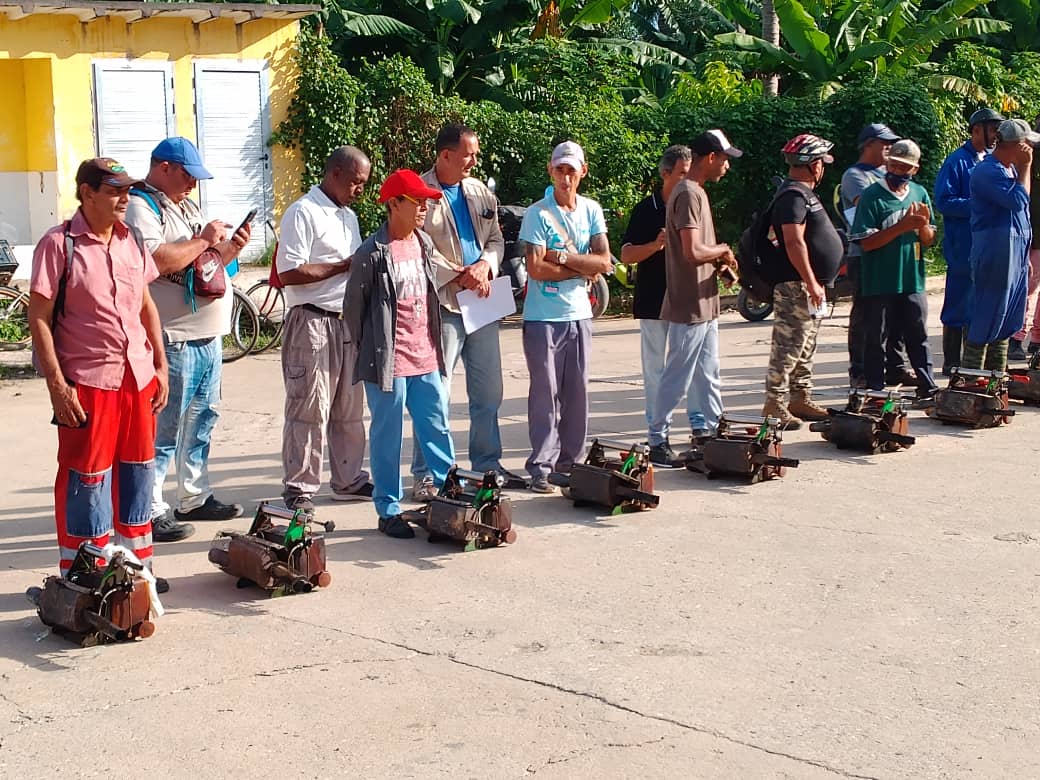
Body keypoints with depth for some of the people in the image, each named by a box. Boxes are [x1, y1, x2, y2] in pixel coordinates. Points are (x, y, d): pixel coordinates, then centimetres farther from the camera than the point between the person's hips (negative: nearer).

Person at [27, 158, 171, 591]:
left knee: (137, 472, 13)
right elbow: (39, 318, -10)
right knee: (88, 479, 2)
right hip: (87, 379, -6)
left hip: (138, 376, 6)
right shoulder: (58, 244, -9)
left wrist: (161, 366, 11)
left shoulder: (131, 241, 9)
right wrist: (57, 385, -15)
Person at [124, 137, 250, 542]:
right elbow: (156, 262, -25)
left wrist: (231, 248, 5)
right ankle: (151, 511, -1)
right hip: (173, 340, -10)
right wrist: (203, 240, -14)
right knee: (164, 429, -6)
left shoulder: (187, 207, 19)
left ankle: (195, 497, 27)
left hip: (207, 335, 10)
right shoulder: (140, 208, -10)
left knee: (201, 420, 16)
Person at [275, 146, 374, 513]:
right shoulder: (303, 213, -10)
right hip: (312, 322, -8)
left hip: (347, 322, 8)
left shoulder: (349, 216, 18)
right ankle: (298, 489, 3)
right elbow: (289, 274, -19)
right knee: (309, 410, -4)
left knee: (349, 409, 13)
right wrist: (344, 266, -15)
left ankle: (349, 479, 23)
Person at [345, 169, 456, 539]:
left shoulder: (425, 244, 9)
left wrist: (433, 344, 15)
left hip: (426, 359, 6)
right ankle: (389, 511, 12)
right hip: (389, 363, -6)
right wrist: (371, 351, 3)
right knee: (387, 437, 3)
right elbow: (353, 305, -4)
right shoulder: (372, 253, -12)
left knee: (438, 429, 11)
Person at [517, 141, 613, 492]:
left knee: (577, 392, 8)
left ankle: (570, 461, 18)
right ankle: (541, 467, 2)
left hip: (579, 314, 5)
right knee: (546, 392, -3)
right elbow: (536, 268, -16)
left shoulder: (591, 210, 7)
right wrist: (583, 267, -9)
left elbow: (604, 262, -2)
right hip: (543, 317, -5)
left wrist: (562, 257, -12)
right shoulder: (538, 213, -7)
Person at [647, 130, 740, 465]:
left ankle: (708, 432, 25)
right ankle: (657, 440, 5)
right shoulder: (688, 195, -18)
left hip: (705, 303, 10)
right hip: (690, 305, -10)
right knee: (677, 377, -3)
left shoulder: (695, 192, 15)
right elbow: (693, 252, -27)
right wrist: (722, 249, -10)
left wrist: (719, 259, 6)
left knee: (708, 375, 16)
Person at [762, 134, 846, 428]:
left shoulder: (804, 193, 18)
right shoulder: (793, 195, -15)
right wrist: (811, 283, -24)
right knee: (788, 345, -10)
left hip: (810, 284, 11)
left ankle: (800, 398, 23)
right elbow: (794, 243, -24)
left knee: (806, 346, 15)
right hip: (796, 285, -11)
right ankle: (774, 404, -8)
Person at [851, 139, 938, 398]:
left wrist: (923, 225, -12)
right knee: (876, 338, 4)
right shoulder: (872, 196, -7)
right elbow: (866, 242, -14)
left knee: (919, 337, 11)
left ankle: (928, 387, 20)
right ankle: (875, 391, 11)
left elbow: (929, 240, 10)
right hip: (879, 283, -4)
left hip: (913, 281, 4)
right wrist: (902, 226, -21)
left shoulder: (920, 194, 8)